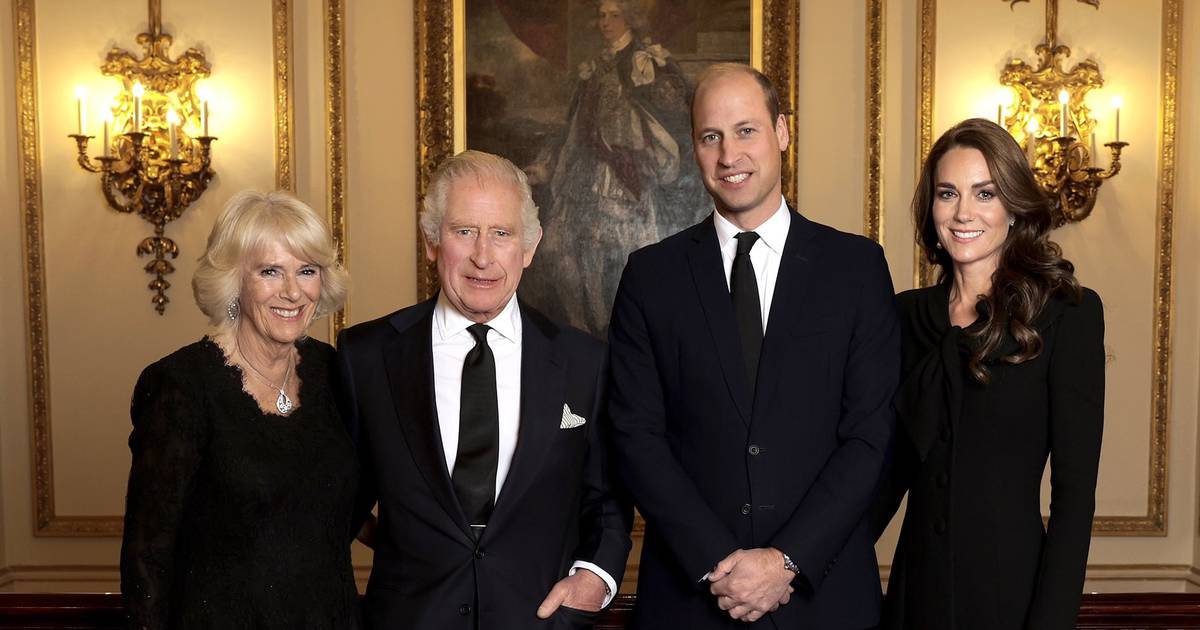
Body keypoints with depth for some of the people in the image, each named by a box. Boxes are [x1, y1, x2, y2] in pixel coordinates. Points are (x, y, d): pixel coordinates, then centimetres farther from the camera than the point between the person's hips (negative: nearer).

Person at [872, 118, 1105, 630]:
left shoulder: (1069, 314, -8)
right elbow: (896, 463, 8)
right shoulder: (908, 314, 4)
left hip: (1011, 588, -4)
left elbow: (1074, 489, -11)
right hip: (916, 586, 4)